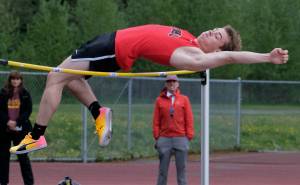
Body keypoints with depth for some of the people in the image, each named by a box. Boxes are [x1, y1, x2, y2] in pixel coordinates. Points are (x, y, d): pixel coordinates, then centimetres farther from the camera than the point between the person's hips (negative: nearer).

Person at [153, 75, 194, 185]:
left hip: (180, 138, 0)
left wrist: (189, 137, -3)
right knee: (162, 170, 1)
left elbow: (189, 119, 4)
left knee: (181, 168, 0)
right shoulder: (160, 100, 8)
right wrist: (156, 137, -1)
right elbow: (156, 121, 7)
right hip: (164, 138, 0)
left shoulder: (184, 99, 8)